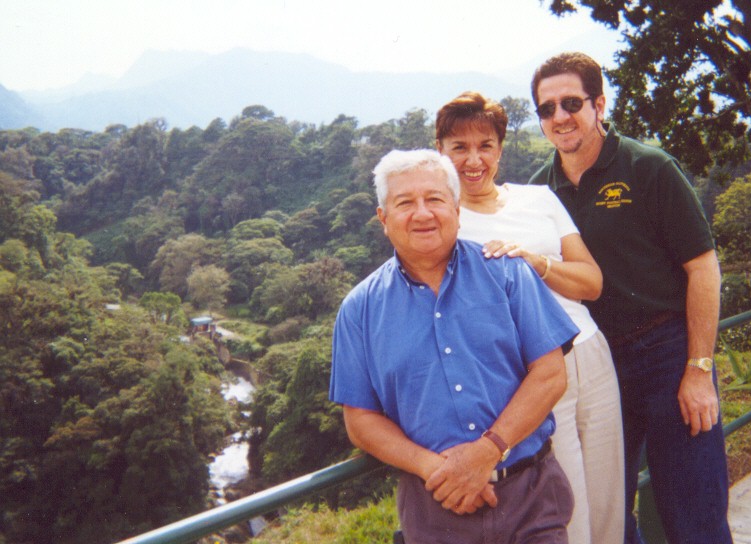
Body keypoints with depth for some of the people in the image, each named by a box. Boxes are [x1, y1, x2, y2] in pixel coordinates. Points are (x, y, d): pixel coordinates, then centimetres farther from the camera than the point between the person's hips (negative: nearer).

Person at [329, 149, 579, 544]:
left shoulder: (505, 273, 0)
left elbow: (550, 374, -4)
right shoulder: (360, 309, 1)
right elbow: (361, 420, 1)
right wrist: (431, 466, -14)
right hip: (434, 504, 0)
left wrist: (487, 451, -15)